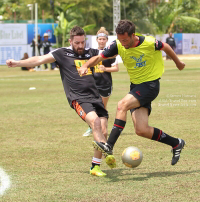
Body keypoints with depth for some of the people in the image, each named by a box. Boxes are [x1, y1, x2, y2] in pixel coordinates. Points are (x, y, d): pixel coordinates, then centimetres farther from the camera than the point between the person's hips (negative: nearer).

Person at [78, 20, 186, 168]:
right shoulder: (119, 46, -6)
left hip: (150, 85, -6)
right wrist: (85, 66, -22)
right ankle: (176, 143, 18)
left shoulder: (149, 43, -16)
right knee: (142, 130, -3)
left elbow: (165, 47, 5)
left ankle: (109, 146, -29)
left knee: (122, 105, -27)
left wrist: (178, 62, 22)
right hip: (136, 86, 6)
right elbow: (99, 57, -1)